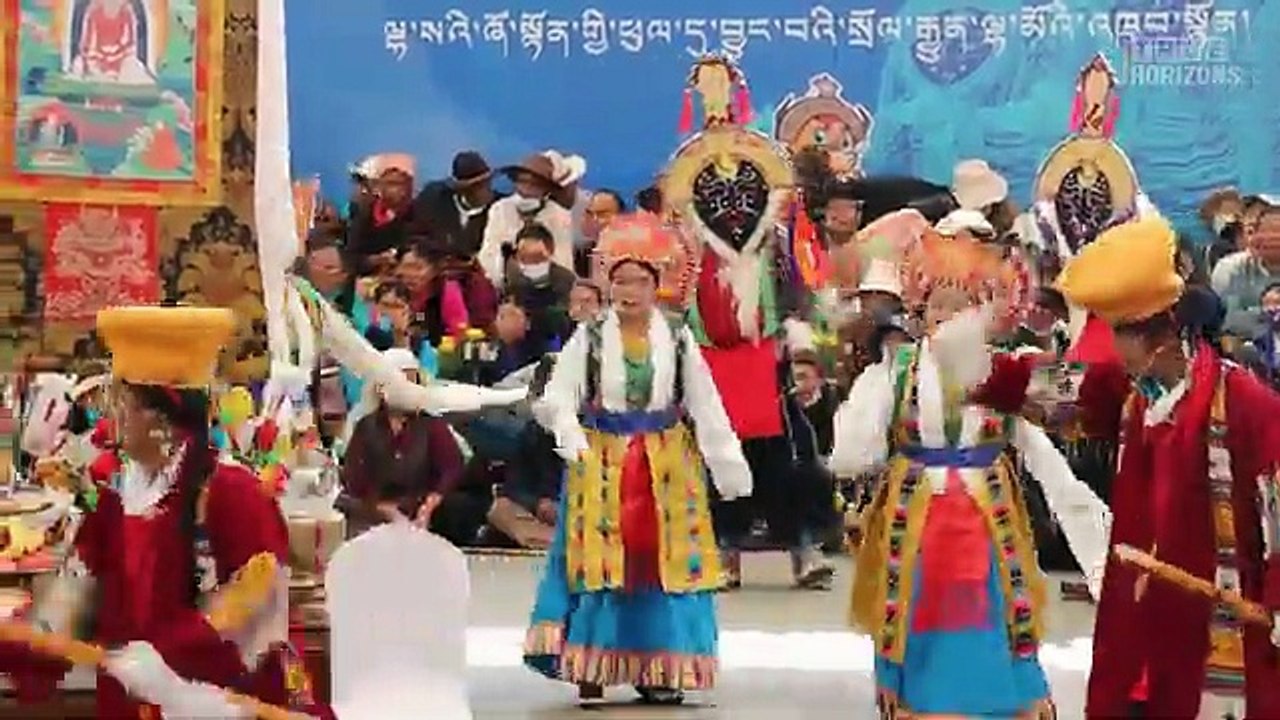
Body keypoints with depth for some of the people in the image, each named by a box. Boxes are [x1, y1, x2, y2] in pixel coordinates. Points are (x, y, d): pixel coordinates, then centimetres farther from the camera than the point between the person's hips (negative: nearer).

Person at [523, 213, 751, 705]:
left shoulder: (678, 341, 3)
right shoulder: (588, 339, 0)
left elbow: (706, 407, 3)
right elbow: (557, 398, -7)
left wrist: (729, 466, 0)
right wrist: (572, 440, -26)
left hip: (666, 464, 1)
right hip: (601, 462, -1)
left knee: (663, 559, 2)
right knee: (597, 558, -3)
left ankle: (660, 669, 10)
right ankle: (590, 666, 5)